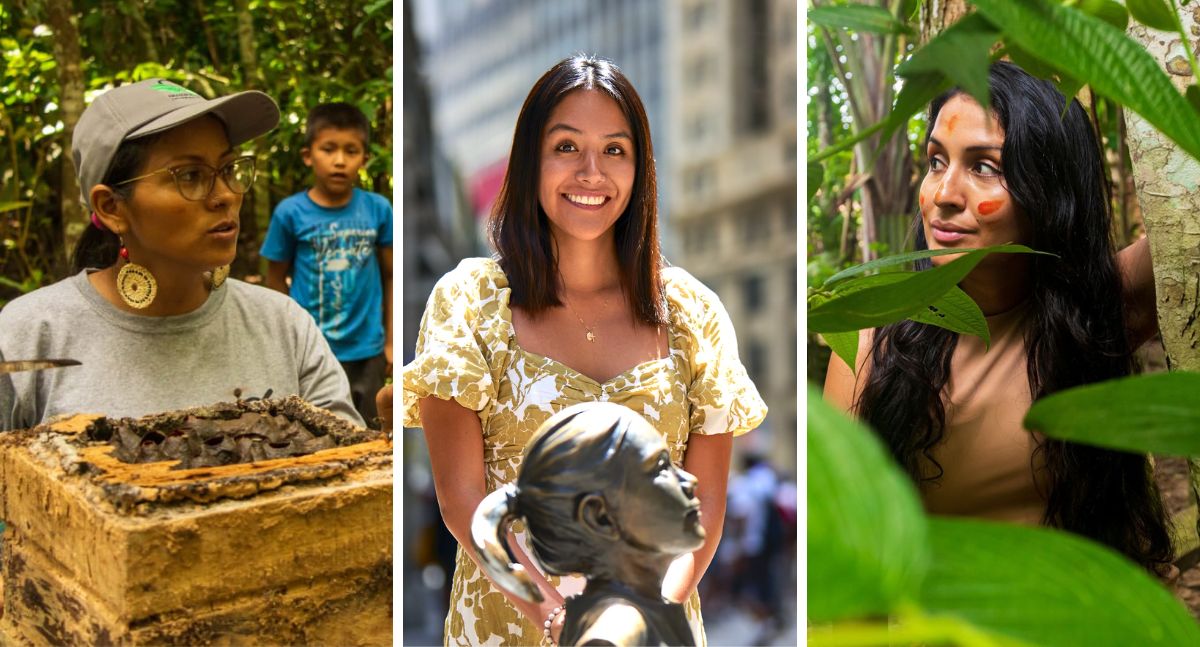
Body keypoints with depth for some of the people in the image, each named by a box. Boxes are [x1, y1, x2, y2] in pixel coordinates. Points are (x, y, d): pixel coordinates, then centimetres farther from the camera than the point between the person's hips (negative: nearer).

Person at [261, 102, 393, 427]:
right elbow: (276, 278, 1)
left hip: (367, 351, 1)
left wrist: (390, 341, 6)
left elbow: (390, 275, 3)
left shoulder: (378, 209, -7)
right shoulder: (290, 212, -11)